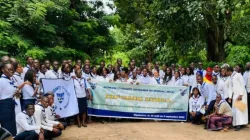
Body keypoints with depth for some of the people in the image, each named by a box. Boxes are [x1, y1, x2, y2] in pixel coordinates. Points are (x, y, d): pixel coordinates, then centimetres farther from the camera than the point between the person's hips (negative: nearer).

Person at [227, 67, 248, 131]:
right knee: (235, 110, 2)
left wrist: (241, 95, -17)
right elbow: (230, 88, 16)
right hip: (235, 95, 7)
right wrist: (230, 97, 7)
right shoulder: (231, 78, 19)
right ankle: (236, 124, 3)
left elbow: (243, 84, -10)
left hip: (241, 95, -7)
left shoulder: (238, 75, -3)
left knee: (239, 109, -12)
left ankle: (239, 124, -14)